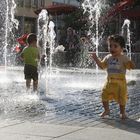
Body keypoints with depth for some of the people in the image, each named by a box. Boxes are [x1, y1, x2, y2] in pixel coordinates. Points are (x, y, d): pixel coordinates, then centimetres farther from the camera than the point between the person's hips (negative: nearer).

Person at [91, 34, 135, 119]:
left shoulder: (124, 58, -7)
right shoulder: (108, 58, 7)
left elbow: (130, 66, -11)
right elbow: (102, 65, 18)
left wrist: (131, 64, -34)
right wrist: (96, 58, 8)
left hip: (120, 81, -4)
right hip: (110, 81, 4)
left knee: (122, 97, 2)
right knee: (104, 94, 1)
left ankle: (122, 112, 22)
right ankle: (107, 110, 22)